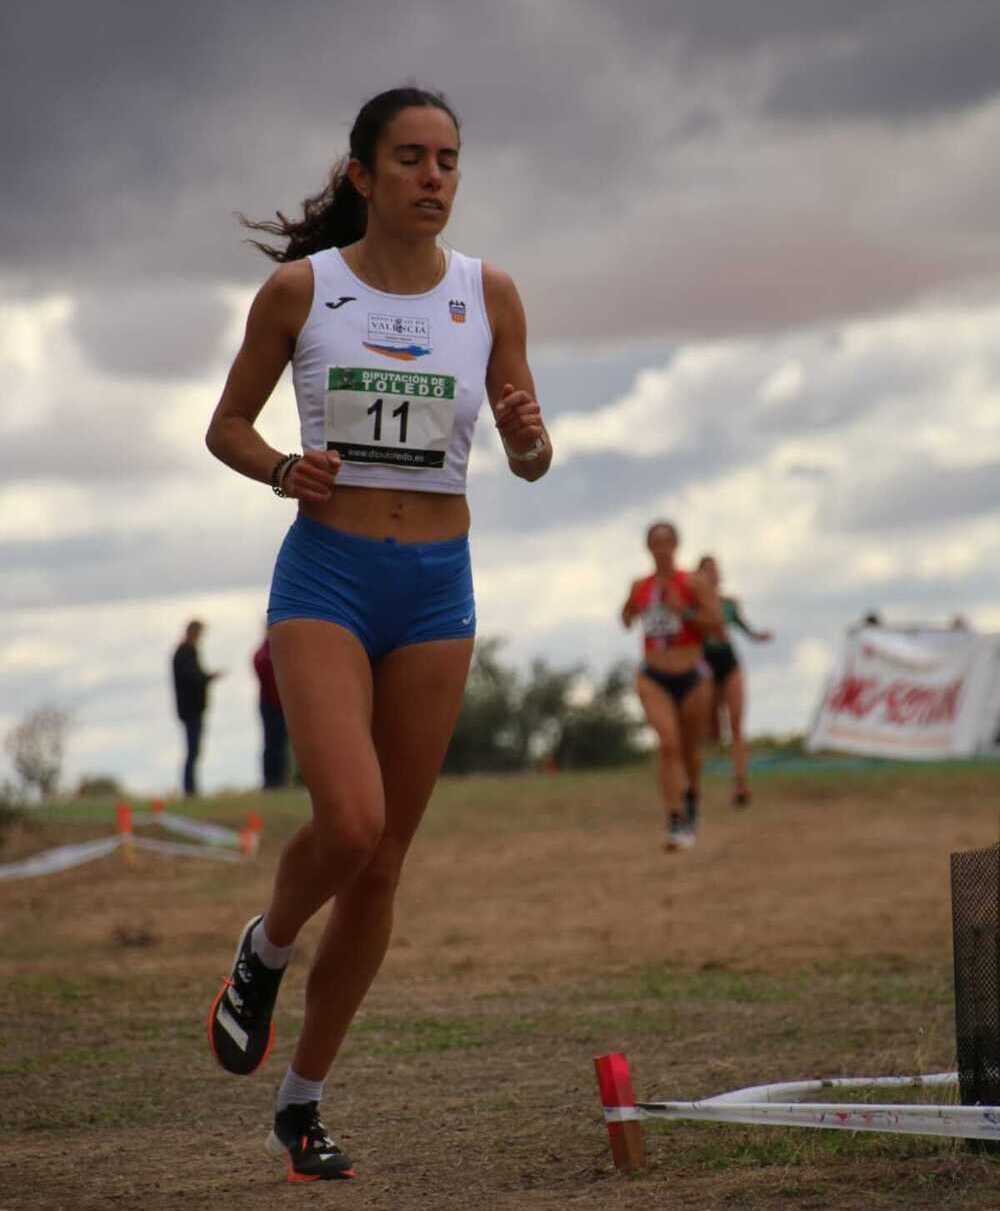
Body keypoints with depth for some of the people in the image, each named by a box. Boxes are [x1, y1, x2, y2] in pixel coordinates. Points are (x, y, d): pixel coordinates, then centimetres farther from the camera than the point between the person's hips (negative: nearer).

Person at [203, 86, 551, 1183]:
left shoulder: (487, 295, 4)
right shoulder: (299, 288, -2)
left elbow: (530, 463, 8)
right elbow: (226, 425, 8)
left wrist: (529, 435, -15)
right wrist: (283, 470, -12)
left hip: (436, 592, 3)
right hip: (324, 574, -3)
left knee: (382, 864, 5)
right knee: (349, 821, -23)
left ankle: (302, 1101, 19)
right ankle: (264, 952, 11)